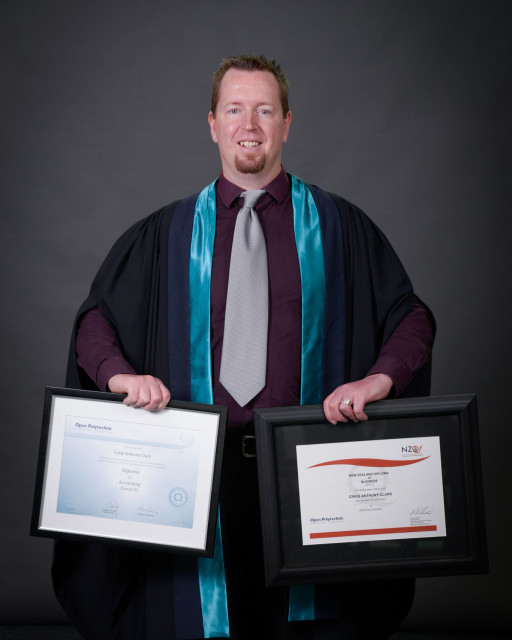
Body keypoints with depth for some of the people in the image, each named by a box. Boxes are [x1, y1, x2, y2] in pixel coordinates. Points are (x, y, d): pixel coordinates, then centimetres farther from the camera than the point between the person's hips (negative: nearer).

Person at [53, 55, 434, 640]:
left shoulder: (337, 228, 6)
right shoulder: (166, 235, 9)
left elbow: (411, 316, 5)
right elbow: (96, 317, 10)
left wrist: (377, 378, -13)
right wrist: (120, 373, -10)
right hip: (201, 472, 1)